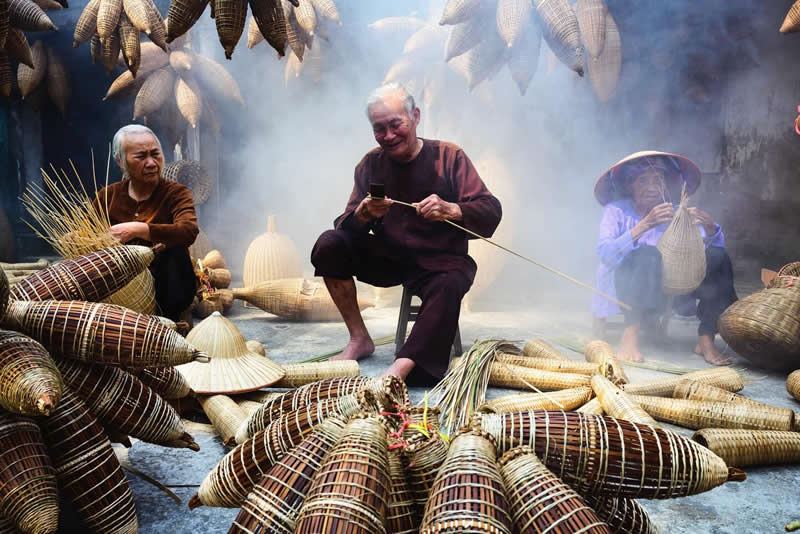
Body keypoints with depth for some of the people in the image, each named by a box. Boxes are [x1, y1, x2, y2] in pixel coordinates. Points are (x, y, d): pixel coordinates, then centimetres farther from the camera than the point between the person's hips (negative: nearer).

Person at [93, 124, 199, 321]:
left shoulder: (176, 193, -5)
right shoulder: (107, 196, 7)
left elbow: (189, 231, -26)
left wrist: (137, 229, -33)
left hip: (166, 286, -1)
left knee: (176, 252, -30)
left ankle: (169, 323, -18)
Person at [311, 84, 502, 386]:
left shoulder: (448, 156, -5)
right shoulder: (371, 164, 3)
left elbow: (491, 212, -11)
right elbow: (345, 227, -2)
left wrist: (450, 210, -30)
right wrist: (363, 215, -26)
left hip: (439, 261, -3)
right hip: (388, 257, 4)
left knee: (448, 286, -36)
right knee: (328, 244, -16)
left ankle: (398, 371, -41)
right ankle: (359, 339, -5)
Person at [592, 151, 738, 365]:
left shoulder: (677, 214, 6)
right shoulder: (616, 211, -4)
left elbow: (717, 246, -3)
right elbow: (605, 253, -21)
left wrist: (710, 228, -26)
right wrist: (644, 225, -32)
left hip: (669, 289, 4)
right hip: (626, 288, -4)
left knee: (717, 257, -16)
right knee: (647, 254, -33)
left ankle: (706, 339, -18)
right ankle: (630, 336, -32)